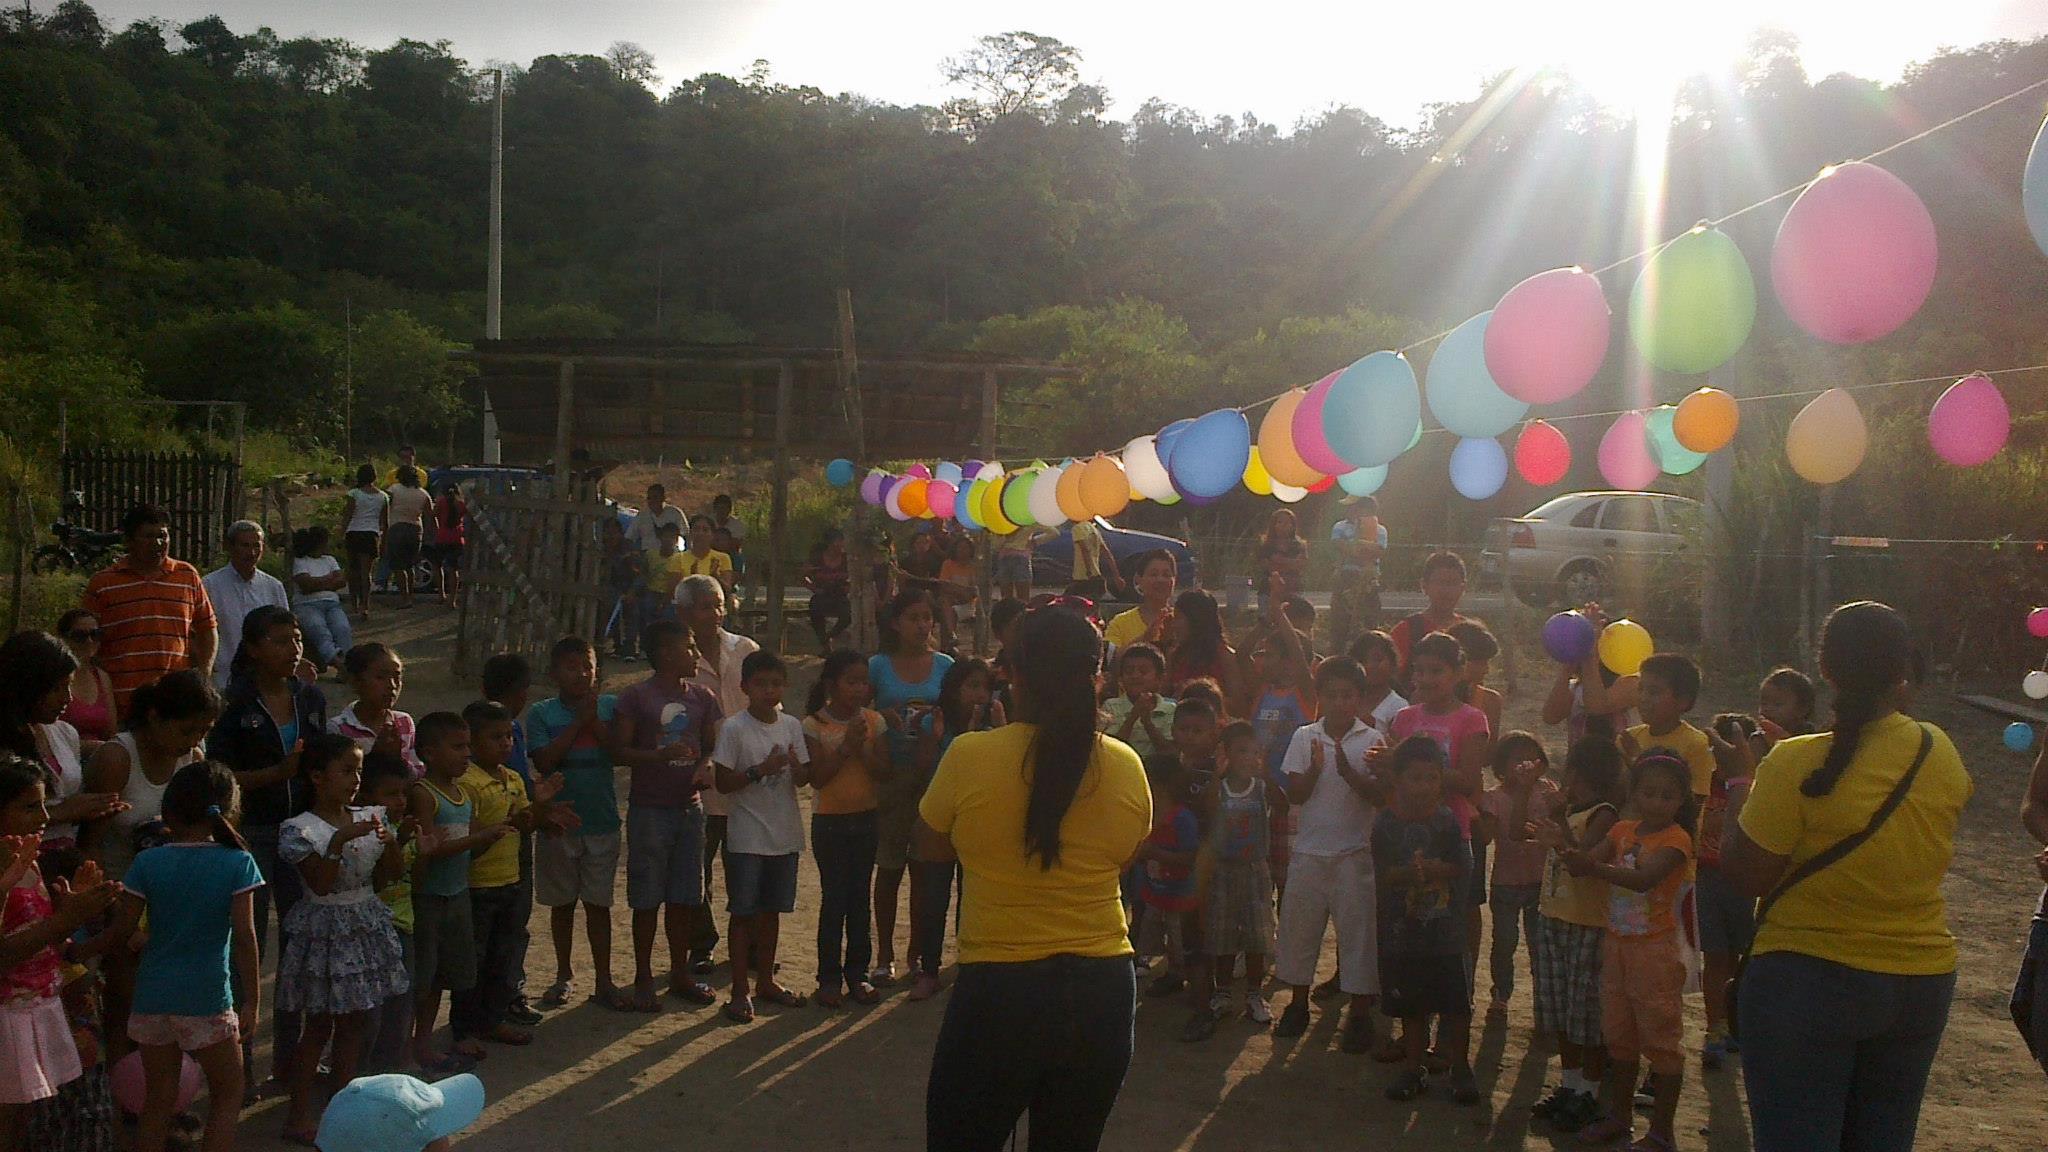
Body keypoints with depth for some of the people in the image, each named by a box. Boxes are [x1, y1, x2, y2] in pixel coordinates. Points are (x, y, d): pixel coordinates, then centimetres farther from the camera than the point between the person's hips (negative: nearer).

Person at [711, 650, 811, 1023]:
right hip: (747, 837, -5)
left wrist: (796, 766, -14)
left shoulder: (792, 725, 4)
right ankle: (740, 990, 11)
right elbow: (723, 782, -11)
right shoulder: (734, 728, -10)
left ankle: (765, 981, 27)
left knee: (771, 910, 15)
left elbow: (803, 780, 8)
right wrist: (761, 769, -24)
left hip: (785, 834, 5)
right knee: (743, 912, 3)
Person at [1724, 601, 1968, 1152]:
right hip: (1923, 983, 6)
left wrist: (1745, 784, 1)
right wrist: (1899, 703, 26)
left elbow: (1747, 875, -13)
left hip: (1809, 983, -5)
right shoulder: (1939, 752, -2)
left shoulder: (1798, 764, -20)